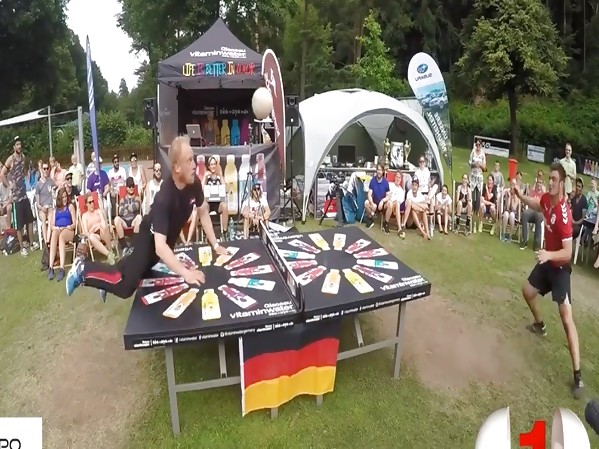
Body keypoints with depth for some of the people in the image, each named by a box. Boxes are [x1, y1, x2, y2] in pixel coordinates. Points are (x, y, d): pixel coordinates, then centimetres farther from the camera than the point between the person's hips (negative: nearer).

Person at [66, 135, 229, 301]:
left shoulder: (194, 183, -19)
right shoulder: (164, 197, -38)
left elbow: (203, 212, -1)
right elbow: (159, 246, -43)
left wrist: (215, 245, -4)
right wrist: (185, 273, -48)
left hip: (169, 238, 7)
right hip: (150, 237, -7)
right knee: (125, 288, -13)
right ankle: (83, 269, 6)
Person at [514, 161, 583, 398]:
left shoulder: (564, 213, -30)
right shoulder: (547, 199, -7)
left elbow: (568, 252, -32)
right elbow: (536, 205, 21)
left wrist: (549, 255, -49)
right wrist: (519, 195, 6)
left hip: (560, 267, -8)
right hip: (546, 261, 8)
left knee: (567, 317, -13)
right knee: (527, 291, 24)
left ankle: (577, 374, -9)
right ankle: (539, 324, 52)